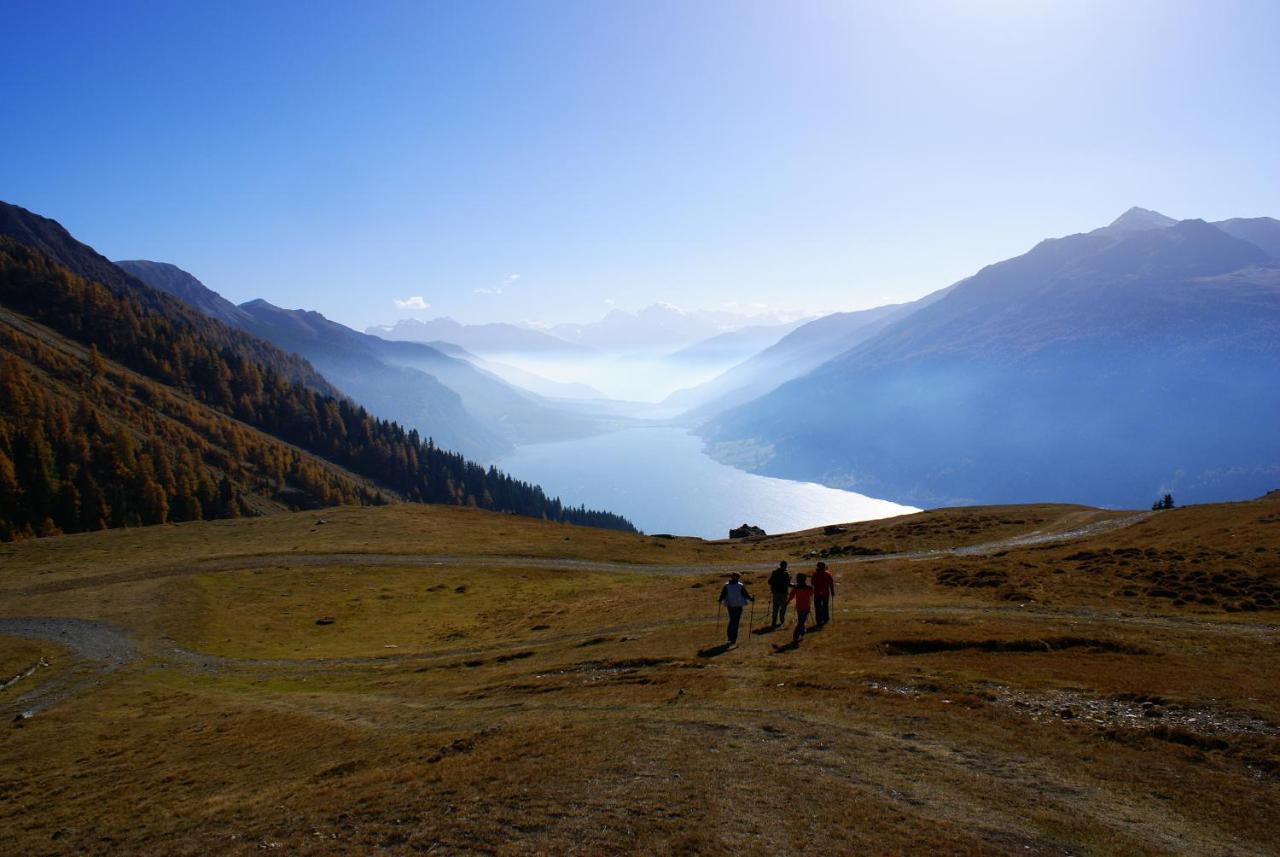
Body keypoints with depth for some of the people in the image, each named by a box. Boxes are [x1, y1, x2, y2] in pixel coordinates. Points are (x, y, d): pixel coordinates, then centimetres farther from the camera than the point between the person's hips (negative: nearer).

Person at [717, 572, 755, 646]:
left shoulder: (726, 585, -2)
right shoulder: (741, 586, -9)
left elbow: (723, 594, 4)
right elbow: (746, 594, -6)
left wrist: (720, 600, 23)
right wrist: (752, 599, 10)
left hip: (730, 605, 3)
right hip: (738, 606, -3)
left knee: (732, 621, 19)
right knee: (736, 622, 1)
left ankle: (730, 637, 20)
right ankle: (733, 639, -1)